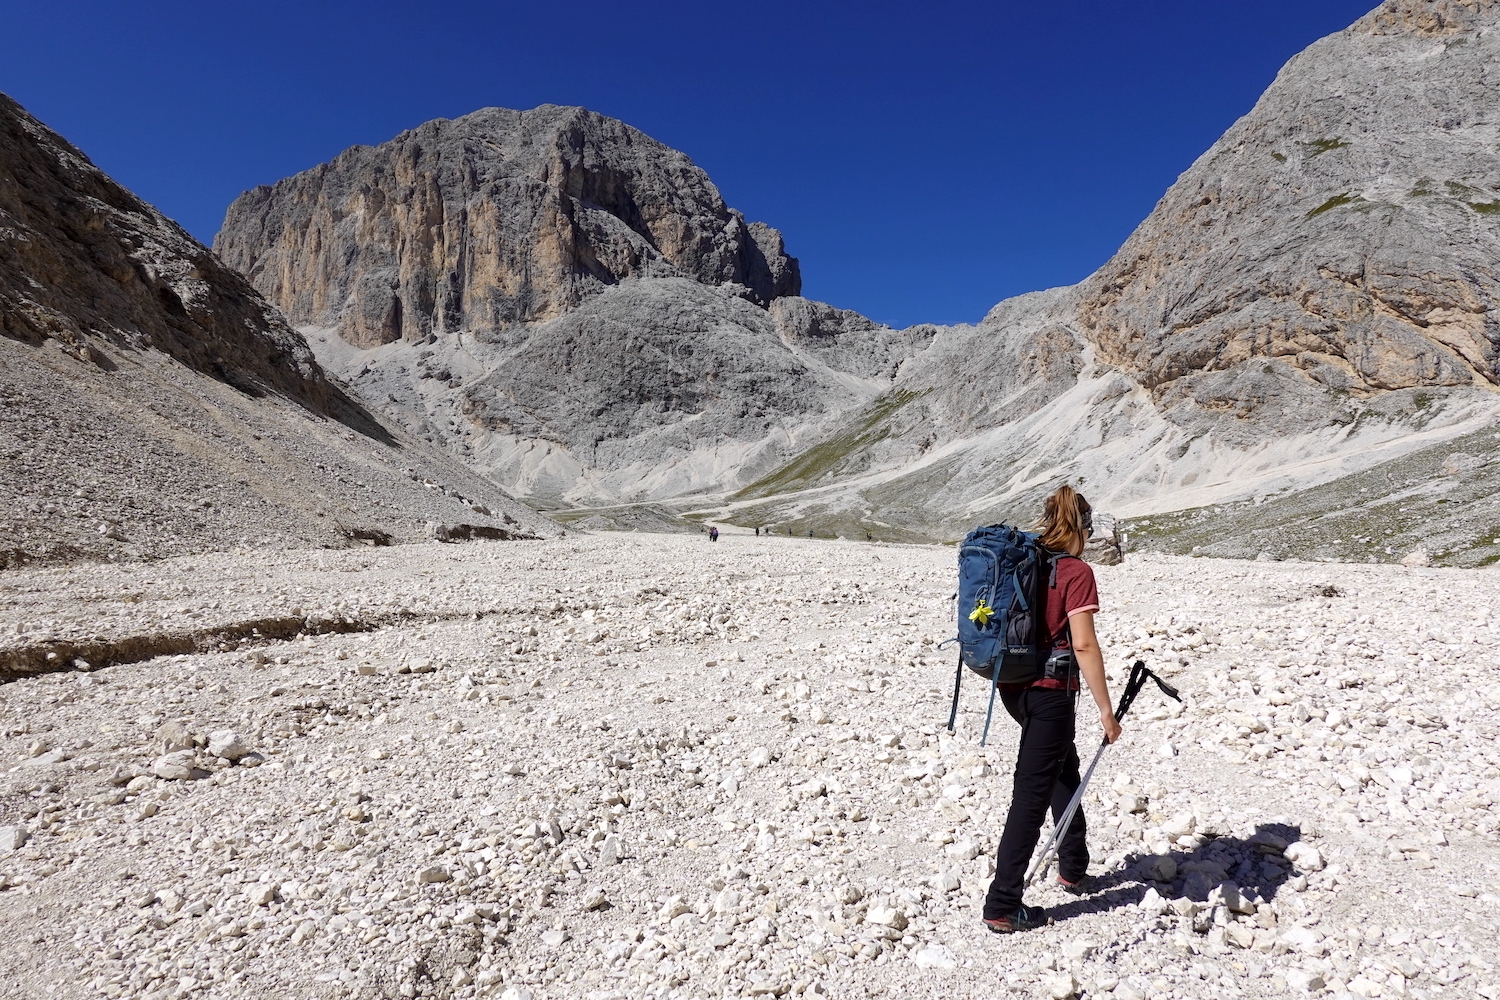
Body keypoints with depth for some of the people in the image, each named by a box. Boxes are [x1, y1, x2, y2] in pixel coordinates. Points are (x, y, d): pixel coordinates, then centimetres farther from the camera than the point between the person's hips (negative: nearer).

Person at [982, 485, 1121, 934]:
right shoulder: (1075, 572, -12)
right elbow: (1083, 644, -19)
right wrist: (1105, 710, -15)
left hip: (1012, 686, 7)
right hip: (1050, 691, -7)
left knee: (1064, 765, 27)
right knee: (1032, 793, -1)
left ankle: (1073, 868, 40)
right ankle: (1002, 906, 5)